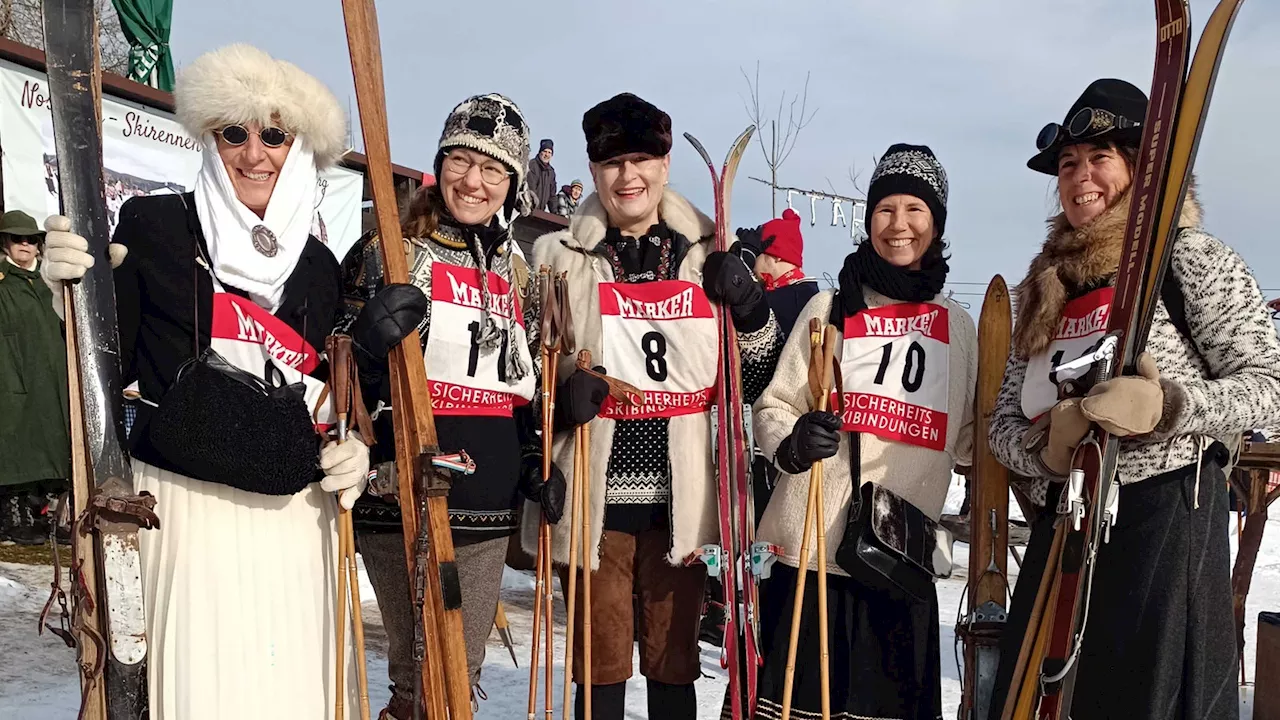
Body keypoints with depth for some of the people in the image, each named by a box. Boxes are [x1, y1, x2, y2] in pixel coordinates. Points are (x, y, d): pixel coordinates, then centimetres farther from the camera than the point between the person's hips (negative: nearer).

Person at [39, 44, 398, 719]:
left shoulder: (320, 265, 12)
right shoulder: (155, 224, 2)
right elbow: (111, 365, 2)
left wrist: (354, 447, 2)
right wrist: (71, 291, -15)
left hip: (296, 515, 3)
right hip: (185, 506, -3)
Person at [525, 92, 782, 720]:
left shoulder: (710, 260, 6)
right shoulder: (557, 259, 2)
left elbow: (749, 384, 10)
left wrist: (751, 310, -7)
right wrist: (559, 398, -16)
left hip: (681, 500, 2)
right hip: (593, 497, -1)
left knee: (674, 662, 13)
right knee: (600, 665, 8)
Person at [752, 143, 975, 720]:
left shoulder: (959, 326, 11)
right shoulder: (831, 307, 1)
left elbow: (969, 437, 19)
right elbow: (771, 407, 0)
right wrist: (793, 443, -19)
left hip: (903, 559, 3)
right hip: (805, 549, -2)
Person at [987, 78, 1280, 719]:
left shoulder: (1193, 260, -2)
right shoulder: (1044, 285, 14)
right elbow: (1003, 423, 11)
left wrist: (1168, 406, -24)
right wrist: (1047, 447, -11)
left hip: (1167, 519, -5)